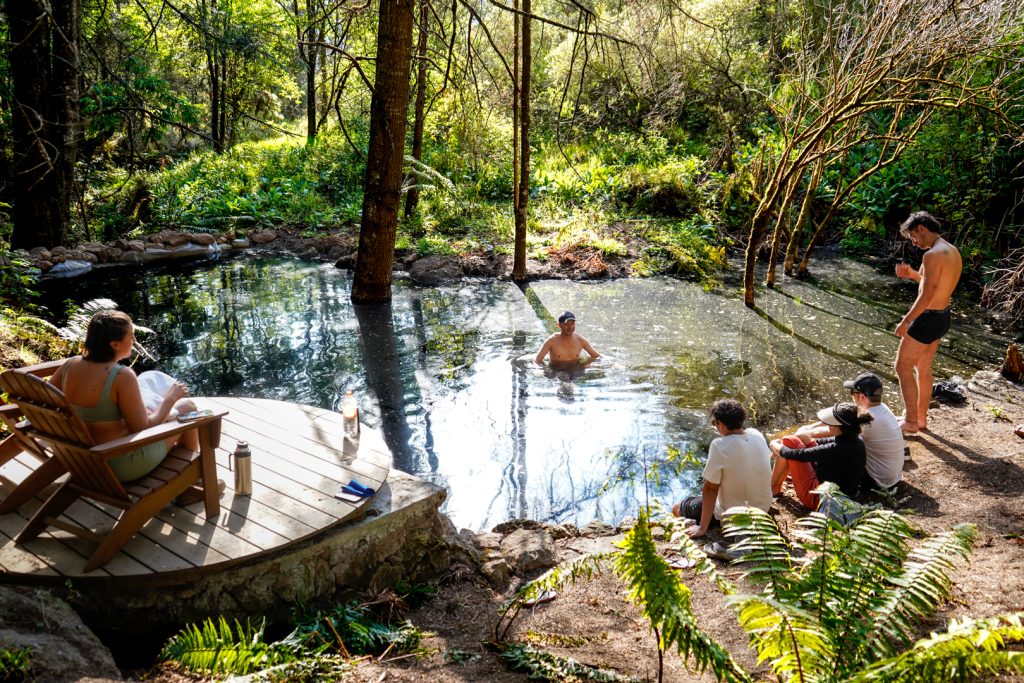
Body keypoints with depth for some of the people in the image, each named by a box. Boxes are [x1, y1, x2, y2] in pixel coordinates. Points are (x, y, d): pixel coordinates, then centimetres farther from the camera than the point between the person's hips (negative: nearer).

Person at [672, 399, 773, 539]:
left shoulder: (719, 446, -26)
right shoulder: (757, 435, -8)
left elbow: (710, 488, -21)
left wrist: (702, 528, -14)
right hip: (763, 509, 6)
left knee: (677, 508, 12)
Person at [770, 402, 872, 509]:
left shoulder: (835, 449, -32)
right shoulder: (856, 440, -8)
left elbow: (797, 455, -21)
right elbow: (828, 442, 11)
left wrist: (775, 446, -2)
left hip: (817, 497, -8)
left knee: (790, 442, -6)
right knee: (801, 438, 10)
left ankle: (773, 488, 12)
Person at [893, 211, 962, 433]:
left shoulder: (933, 255, -23)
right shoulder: (953, 252, 8)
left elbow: (927, 296, -25)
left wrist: (905, 321, -18)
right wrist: (913, 274, 9)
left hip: (927, 319, -10)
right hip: (943, 317, 10)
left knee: (903, 368, 2)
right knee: (923, 368, 21)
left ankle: (911, 421, 8)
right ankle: (921, 417, 31)